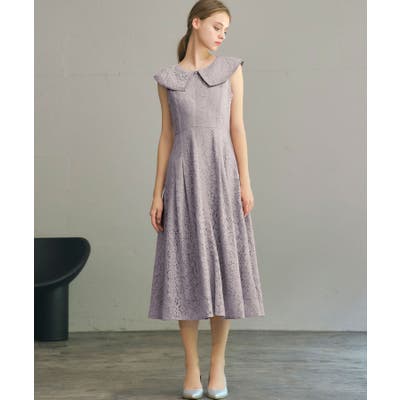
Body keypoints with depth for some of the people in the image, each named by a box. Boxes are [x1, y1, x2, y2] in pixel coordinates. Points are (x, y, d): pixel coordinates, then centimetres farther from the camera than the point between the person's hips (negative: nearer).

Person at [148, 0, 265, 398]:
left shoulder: (231, 69, 8)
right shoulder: (167, 79, 9)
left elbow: (237, 127, 3)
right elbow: (166, 136, 8)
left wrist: (245, 182, -6)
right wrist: (157, 193, 3)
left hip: (222, 175, 0)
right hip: (184, 178, 0)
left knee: (223, 267, -2)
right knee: (187, 270, 0)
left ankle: (217, 363, 12)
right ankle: (191, 367, 11)